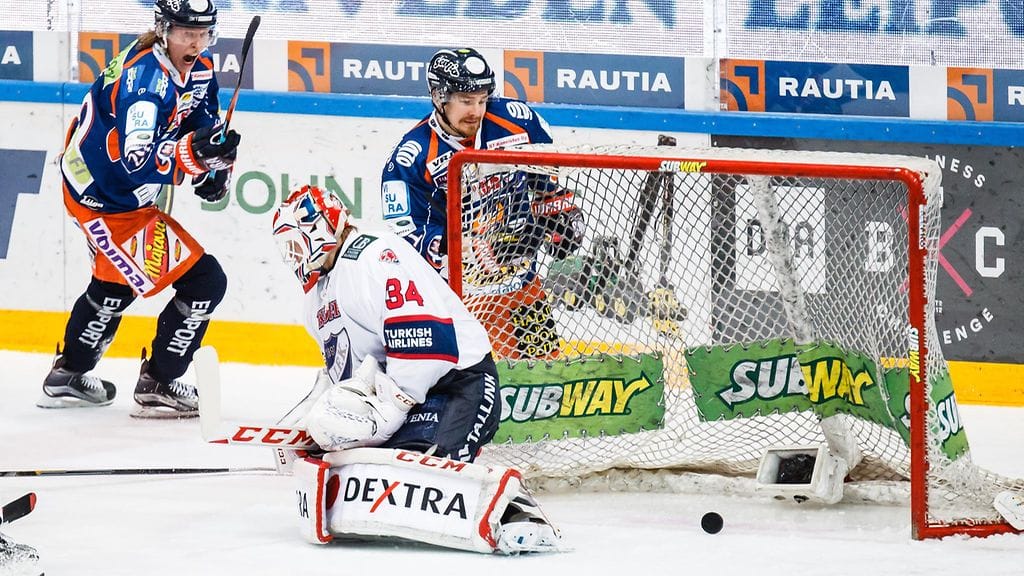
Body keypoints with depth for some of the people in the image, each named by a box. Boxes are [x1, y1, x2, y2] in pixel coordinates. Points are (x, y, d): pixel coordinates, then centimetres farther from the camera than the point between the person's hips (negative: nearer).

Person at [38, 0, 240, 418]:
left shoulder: (199, 69, -1)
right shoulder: (144, 76, -30)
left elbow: (204, 121, 15)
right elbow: (137, 163, -40)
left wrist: (215, 165, -3)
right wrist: (195, 152, -53)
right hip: (108, 202, -11)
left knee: (117, 280, 32)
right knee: (204, 282, -11)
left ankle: (68, 376, 47)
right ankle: (158, 386, -1)